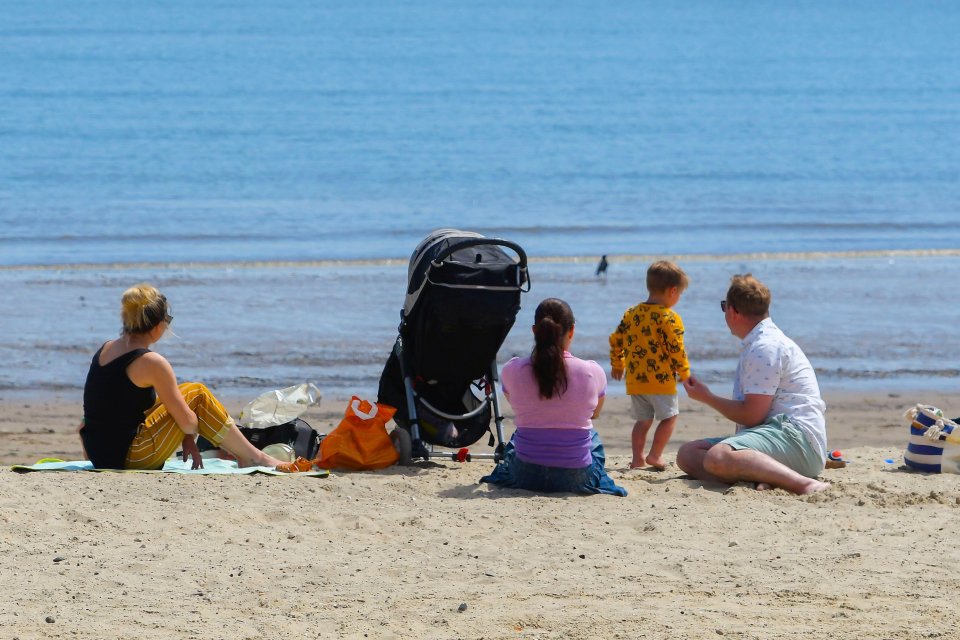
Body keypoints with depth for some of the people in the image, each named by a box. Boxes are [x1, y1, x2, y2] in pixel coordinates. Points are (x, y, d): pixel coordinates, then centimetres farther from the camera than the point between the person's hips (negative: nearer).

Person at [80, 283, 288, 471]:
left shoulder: (105, 350, 8)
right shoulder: (151, 362, -16)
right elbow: (188, 423, -12)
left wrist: (186, 437, 18)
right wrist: (190, 436, 14)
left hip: (98, 455, 8)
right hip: (129, 459, -8)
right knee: (197, 394, 6)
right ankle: (253, 458, 15)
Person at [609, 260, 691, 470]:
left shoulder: (632, 313, 6)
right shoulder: (670, 318, -12)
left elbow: (616, 340, 12)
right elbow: (676, 350, -13)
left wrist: (617, 365, 26)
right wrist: (685, 373, 2)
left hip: (635, 380, 6)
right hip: (661, 381, -6)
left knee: (643, 420, 16)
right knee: (669, 417, 7)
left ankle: (637, 457, 12)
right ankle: (655, 455, -2)